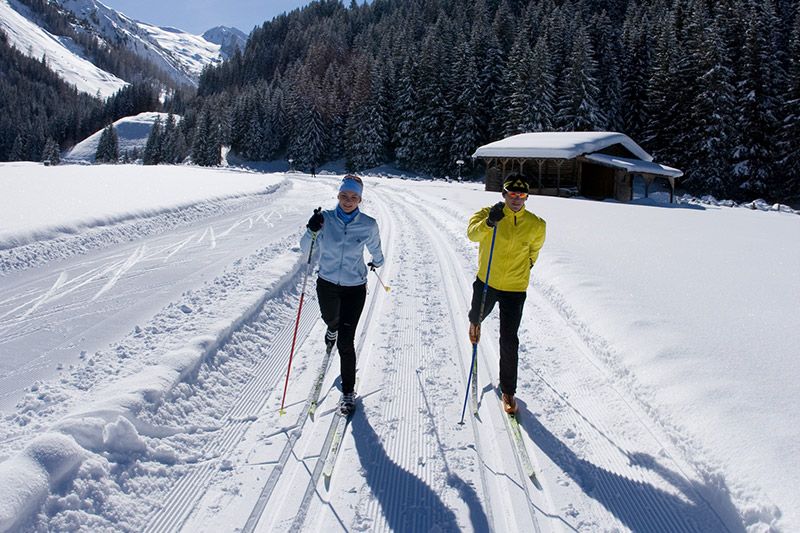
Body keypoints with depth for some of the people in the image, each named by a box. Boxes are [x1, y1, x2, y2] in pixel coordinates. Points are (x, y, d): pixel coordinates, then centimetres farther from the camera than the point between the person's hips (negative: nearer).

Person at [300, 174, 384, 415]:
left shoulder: (369, 225, -13)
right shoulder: (326, 218, -12)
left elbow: (374, 248, 7)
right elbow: (306, 248, -10)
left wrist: (377, 262, 26)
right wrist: (312, 231, -29)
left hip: (354, 288, -2)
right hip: (327, 284, 2)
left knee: (345, 343, -6)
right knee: (330, 320, 30)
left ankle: (348, 391, 11)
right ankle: (333, 330, 69)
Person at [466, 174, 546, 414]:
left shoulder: (536, 225, -7)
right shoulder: (488, 213, -13)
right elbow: (472, 233, -32)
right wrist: (489, 222, -49)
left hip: (515, 289, 0)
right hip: (486, 282, 1)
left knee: (509, 341, 0)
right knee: (477, 316, 27)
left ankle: (508, 390, 16)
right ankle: (475, 324, 68)